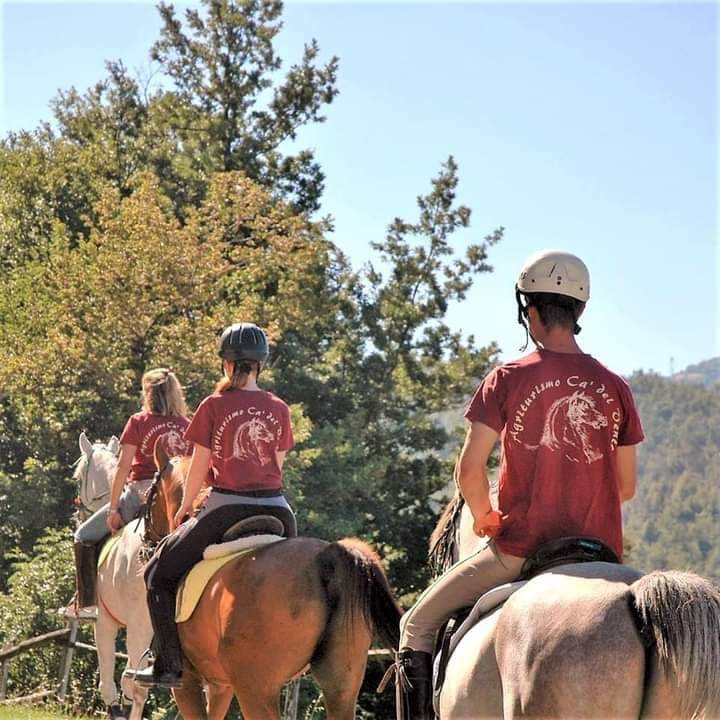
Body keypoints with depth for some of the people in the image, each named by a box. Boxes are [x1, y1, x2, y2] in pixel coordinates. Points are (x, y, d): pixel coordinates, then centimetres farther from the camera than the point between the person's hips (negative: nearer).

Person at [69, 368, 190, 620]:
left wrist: (113, 508, -5)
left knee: (85, 536, 9)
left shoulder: (138, 422, -4)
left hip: (141, 493, -5)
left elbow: (123, 467, -8)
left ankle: (85, 602, 4)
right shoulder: (187, 426, 8)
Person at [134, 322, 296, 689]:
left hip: (227, 508, -4)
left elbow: (199, 468, 0)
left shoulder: (214, 406, -3)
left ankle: (169, 665, 0)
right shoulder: (279, 409, 7)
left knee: (159, 574, 9)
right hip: (275, 507, 4)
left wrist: (184, 508, 15)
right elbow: (278, 466, 13)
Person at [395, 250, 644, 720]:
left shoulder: (509, 378, -6)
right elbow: (626, 487, 8)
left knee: (419, 625, 12)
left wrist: (486, 519, 8)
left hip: (519, 549, -3)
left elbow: (469, 470, -11)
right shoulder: (615, 388, 4)